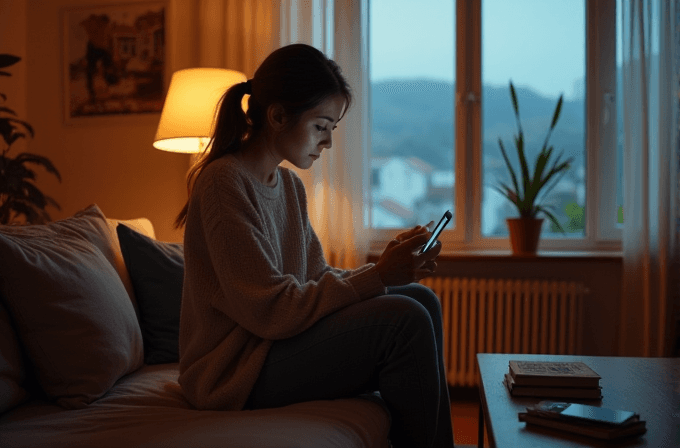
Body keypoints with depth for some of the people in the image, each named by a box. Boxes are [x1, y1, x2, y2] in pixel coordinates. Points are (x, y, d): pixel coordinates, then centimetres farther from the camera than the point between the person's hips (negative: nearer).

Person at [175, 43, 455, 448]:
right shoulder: (224, 183, -18)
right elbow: (272, 311, -24)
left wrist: (393, 268, -8)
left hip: (276, 342, 9)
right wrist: (376, 276, -21)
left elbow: (316, 276, 7)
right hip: (234, 371, -9)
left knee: (421, 298, 0)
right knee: (405, 320, -19)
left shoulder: (290, 185, 10)